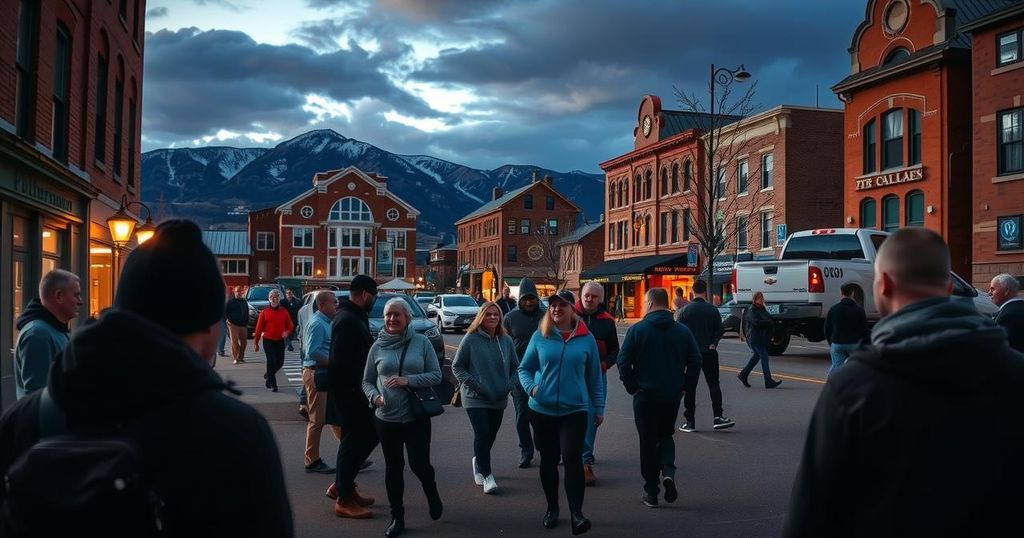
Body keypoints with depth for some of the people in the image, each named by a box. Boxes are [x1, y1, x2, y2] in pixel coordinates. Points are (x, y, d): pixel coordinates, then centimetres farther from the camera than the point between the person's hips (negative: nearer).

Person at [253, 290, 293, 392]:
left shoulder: (284, 312, 5)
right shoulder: (264, 312, -2)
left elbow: (290, 326, 10)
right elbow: (259, 328, -1)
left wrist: (287, 332, -12)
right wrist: (255, 343, -2)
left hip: (280, 341, 3)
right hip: (268, 341, -3)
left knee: (280, 362, 7)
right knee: (272, 361, -7)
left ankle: (268, 375, 35)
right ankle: (272, 384, 4)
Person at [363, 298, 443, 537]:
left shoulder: (422, 342, -5)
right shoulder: (378, 346, 1)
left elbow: (436, 375, -5)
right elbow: (367, 381, 8)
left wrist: (408, 380, -18)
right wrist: (375, 396, -13)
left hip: (416, 416, -2)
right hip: (386, 417, 2)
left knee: (419, 463, 1)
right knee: (393, 467, 10)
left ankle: (432, 495, 34)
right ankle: (397, 517, 24)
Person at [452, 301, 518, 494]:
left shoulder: (506, 340, 2)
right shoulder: (471, 339, -9)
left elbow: (515, 367, 12)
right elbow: (457, 366, -4)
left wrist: (510, 385, -3)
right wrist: (473, 384, -13)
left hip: (499, 399, 4)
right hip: (475, 399, -4)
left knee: (491, 436, 13)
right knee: (482, 434, -13)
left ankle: (478, 461, 41)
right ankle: (487, 475, -2)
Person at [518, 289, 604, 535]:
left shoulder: (586, 338, 0)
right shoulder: (540, 336, -1)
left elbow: (594, 375, 6)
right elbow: (524, 368, 6)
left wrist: (599, 407, 8)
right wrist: (530, 387, -13)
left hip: (575, 409, -1)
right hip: (542, 410, 2)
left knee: (572, 458, -13)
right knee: (548, 460, 12)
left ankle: (576, 512, -3)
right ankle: (552, 508, 29)